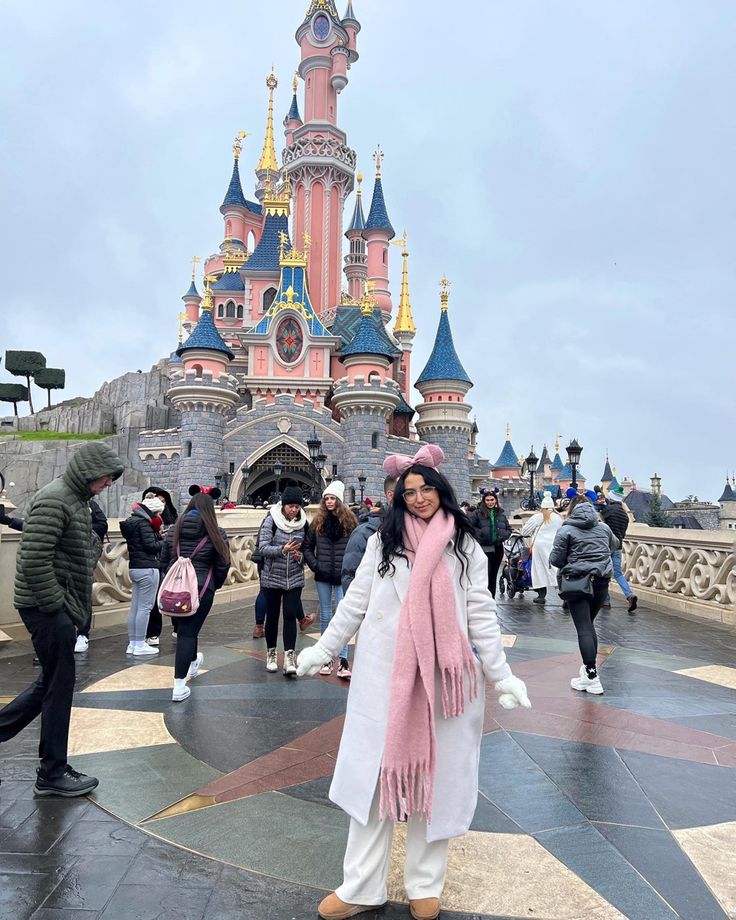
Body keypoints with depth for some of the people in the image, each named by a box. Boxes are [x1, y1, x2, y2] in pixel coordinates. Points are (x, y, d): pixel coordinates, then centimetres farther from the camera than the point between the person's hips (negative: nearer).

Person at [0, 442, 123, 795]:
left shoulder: (76, 500, 14)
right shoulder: (54, 499, -18)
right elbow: (34, 560, -24)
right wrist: (56, 606, -17)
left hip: (61, 607, 10)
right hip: (47, 607, -10)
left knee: (51, 682, 17)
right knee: (59, 686, 1)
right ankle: (52, 773, 14)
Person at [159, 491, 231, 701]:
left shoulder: (173, 531, 6)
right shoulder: (216, 534, -6)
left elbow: (164, 561, 11)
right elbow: (223, 565, -2)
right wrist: (215, 586, 14)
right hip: (201, 589, -4)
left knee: (184, 627, 23)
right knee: (188, 632, -2)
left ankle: (192, 663, 46)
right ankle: (179, 686, -4)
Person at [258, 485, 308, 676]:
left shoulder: (303, 523, 2)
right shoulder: (271, 520, -9)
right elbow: (263, 547, -14)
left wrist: (301, 556, -9)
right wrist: (283, 549, -30)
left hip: (295, 578, 2)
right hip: (272, 577, -2)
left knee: (290, 615, -7)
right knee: (272, 615, 9)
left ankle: (289, 658, -9)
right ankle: (271, 654, 26)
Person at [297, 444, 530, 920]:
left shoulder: (466, 547, 3)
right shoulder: (382, 542, 4)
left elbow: (482, 617, 3)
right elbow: (355, 604, 9)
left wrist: (502, 676, -2)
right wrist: (322, 650, 11)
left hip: (443, 677, 0)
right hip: (384, 675, 0)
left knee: (435, 774, 9)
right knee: (376, 771, 6)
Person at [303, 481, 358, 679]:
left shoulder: (349, 520, -1)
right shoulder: (318, 521, 5)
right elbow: (307, 546, 10)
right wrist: (314, 565, -1)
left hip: (342, 576, -2)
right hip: (323, 577, 3)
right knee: (325, 616, 10)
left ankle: (343, 660, -2)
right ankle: (327, 658, 20)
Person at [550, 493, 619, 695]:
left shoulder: (566, 530, -8)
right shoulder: (603, 527, 7)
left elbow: (555, 559, -9)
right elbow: (614, 545, 27)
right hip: (601, 582, 5)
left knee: (584, 628, -4)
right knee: (589, 624, 21)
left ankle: (592, 677, -7)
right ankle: (590, 665, 28)